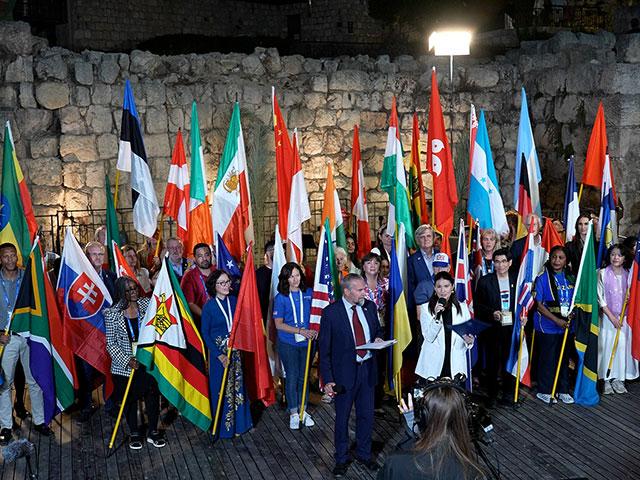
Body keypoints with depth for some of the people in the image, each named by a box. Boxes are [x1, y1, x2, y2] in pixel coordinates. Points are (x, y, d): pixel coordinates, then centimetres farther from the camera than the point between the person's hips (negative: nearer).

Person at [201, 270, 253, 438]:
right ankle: (223, 426, 16)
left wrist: (237, 344, 0)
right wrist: (220, 355, -13)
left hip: (235, 350, 4)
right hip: (218, 351, -4)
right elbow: (205, 333, -9)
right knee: (222, 389, 2)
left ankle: (239, 422, 24)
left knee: (237, 385, 10)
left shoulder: (234, 301, 2)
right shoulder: (209, 306, -11)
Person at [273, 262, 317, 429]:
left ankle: (303, 410, 25)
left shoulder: (308, 293, 1)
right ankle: (293, 413, 17)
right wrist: (301, 331, -19)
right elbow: (279, 324, -9)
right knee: (292, 377, 4)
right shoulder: (281, 297, -7)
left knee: (304, 376, 11)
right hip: (288, 343, -2)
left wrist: (314, 330, -12)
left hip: (306, 342, 3)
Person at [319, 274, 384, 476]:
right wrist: (328, 379, -14)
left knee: (366, 415, 15)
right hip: (344, 371, -4)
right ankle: (342, 458, 28)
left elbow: (378, 329, 19)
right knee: (342, 418, 10)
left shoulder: (369, 306, 1)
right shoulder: (331, 313, -13)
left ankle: (364, 454, 35)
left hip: (367, 369, 4)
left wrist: (378, 338, -6)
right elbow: (324, 348, -10)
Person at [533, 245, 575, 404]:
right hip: (547, 326, -5)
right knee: (548, 359, 3)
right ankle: (544, 391, 17)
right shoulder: (543, 278, -10)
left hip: (566, 324, 5)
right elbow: (539, 305, -11)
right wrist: (557, 320, -16)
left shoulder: (570, 277, 5)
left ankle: (563, 390, 26)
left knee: (564, 358, 13)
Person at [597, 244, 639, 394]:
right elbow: (600, 297, -5)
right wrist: (612, 317, -10)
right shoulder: (603, 273, -2)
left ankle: (618, 378, 12)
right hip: (607, 316, -2)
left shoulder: (627, 275, 6)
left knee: (622, 346, 1)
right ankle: (606, 379, 6)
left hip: (624, 318, 2)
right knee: (606, 345, -2)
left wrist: (623, 317, -6)